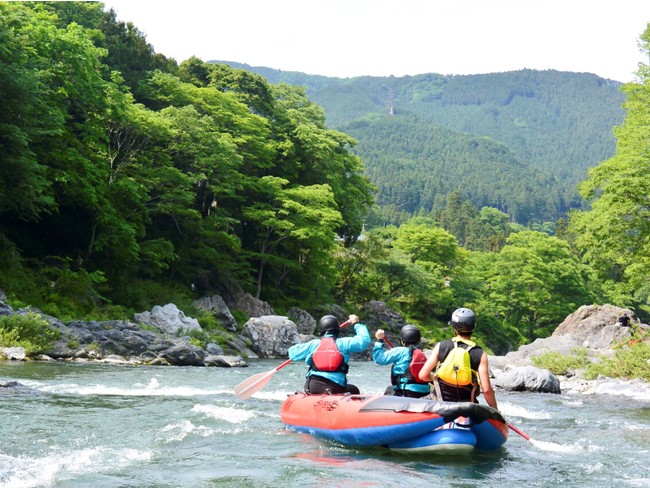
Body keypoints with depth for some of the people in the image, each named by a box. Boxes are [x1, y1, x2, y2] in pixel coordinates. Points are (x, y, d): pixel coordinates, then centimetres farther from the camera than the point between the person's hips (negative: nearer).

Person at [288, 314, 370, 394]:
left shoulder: (313, 344, 5)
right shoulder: (343, 343, -1)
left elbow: (292, 352, 12)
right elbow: (364, 339, 1)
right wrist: (357, 324, 16)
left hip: (311, 388, 3)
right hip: (335, 388, -2)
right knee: (354, 390, 23)